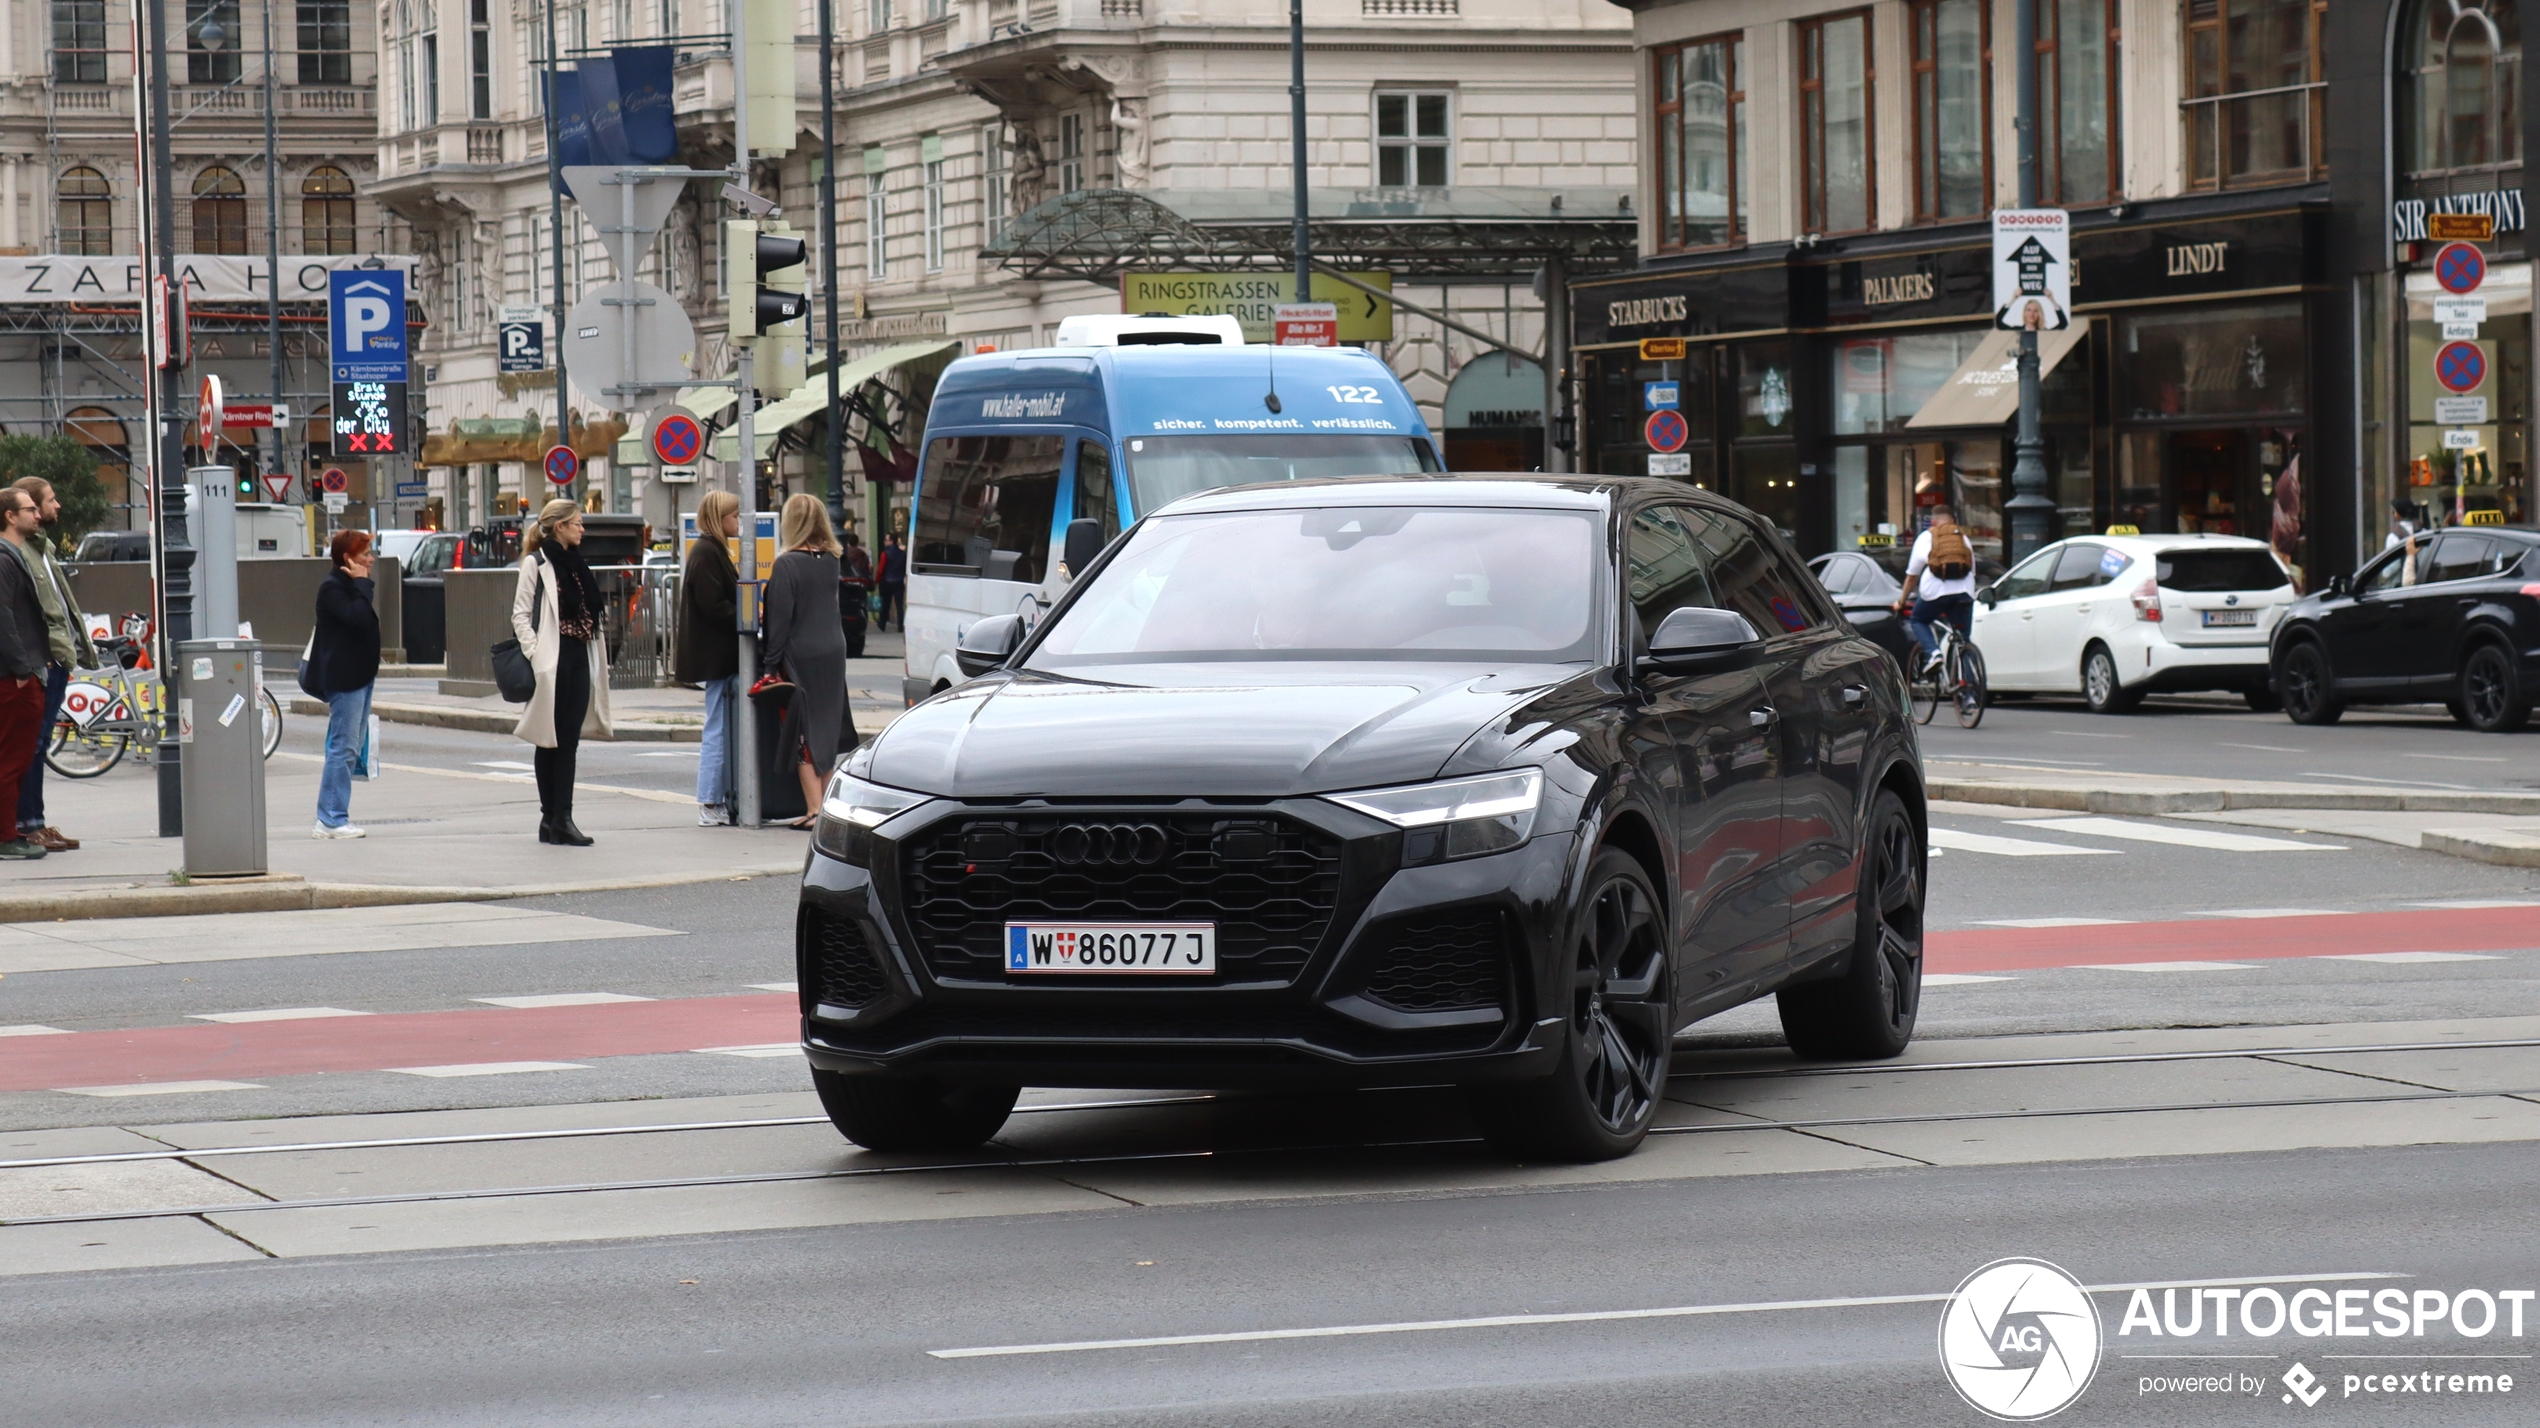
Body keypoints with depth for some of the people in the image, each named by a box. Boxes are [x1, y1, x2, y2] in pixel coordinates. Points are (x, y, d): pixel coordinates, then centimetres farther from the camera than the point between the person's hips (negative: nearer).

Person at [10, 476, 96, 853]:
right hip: (41, 661, -10)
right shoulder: (18, 551, -12)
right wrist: (35, 658, -23)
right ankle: (27, 825, -5)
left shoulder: (41, 547, 21)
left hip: (58, 657, 10)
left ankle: (35, 823, 15)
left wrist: (73, 648, 20)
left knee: (38, 744, 12)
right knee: (31, 746, -7)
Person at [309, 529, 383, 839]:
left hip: (359, 674, 10)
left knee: (352, 747, 11)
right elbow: (358, 618, -26)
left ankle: (331, 819, 14)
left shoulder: (351, 586, 17)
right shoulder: (332, 587, -13)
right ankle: (332, 821, -9)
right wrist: (361, 584, -18)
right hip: (343, 678, -10)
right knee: (344, 748, -10)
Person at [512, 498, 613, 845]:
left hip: (579, 659, 7)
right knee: (549, 741, -1)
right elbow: (520, 614, -9)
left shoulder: (576, 563, 17)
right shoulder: (536, 563, -4)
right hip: (552, 661, -7)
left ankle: (561, 819, 4)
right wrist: (534, 656, -18)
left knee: (570, 740, 3)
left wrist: (597, 660, 13)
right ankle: (551, 819, 2)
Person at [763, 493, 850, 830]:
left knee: (804, 734, -2)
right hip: (833, 652, 6)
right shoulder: (830, 561, 6)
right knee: (826, 732, 13)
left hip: (801, 657, -6)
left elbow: (780, 618, -14)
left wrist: (772, 661, -8)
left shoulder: (787, 565, -13)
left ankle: (815, 809, -6)